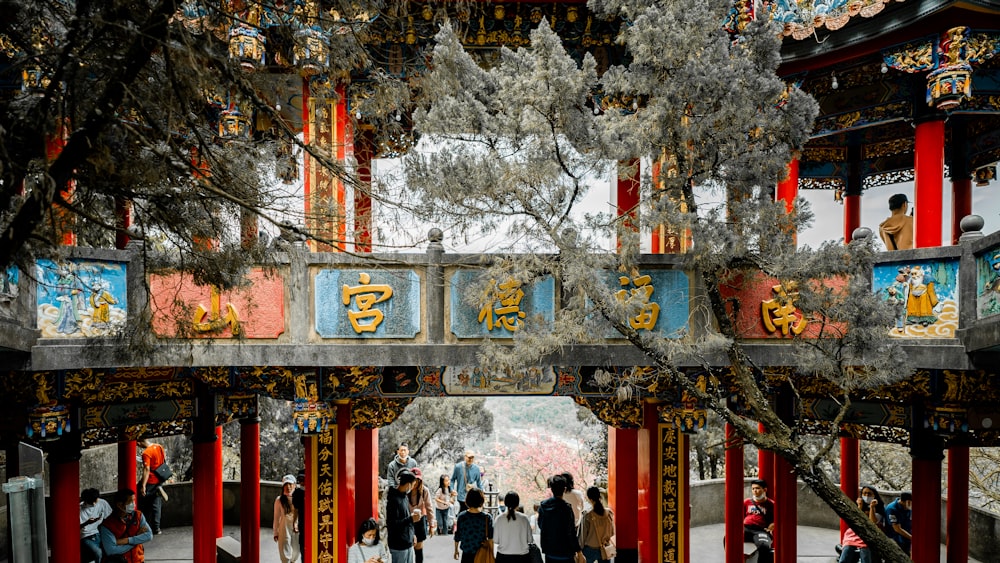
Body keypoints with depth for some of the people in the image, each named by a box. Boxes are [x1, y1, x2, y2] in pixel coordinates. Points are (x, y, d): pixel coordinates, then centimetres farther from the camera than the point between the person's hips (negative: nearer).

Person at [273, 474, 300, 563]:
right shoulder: (279, 500, -7)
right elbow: (276, 517, 0)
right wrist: (276, 533, 4)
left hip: (297, 530, 2)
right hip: (284, 529, -2)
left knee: (295, 552, 14)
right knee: (285, 554, 0)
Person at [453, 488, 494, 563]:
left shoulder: (461, 516, -10)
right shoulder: (487, 518, -15)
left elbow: (457, 536, 0)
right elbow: (491, 538, -8)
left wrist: (456, 550, 15)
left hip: (466, 555, 2)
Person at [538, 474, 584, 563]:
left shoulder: (543, 505, -2)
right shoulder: (566, 507, -18)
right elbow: (571, 532, -16)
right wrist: (578, 551, -9)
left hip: (549, 552, 5)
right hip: (565, 552, -5)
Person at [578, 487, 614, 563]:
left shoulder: (587, 515, -17)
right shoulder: (609, 513, -8)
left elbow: (583, 535, -9)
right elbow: (612, 532, 5)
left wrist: (581, 548, 4)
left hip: (590, 549, -2)